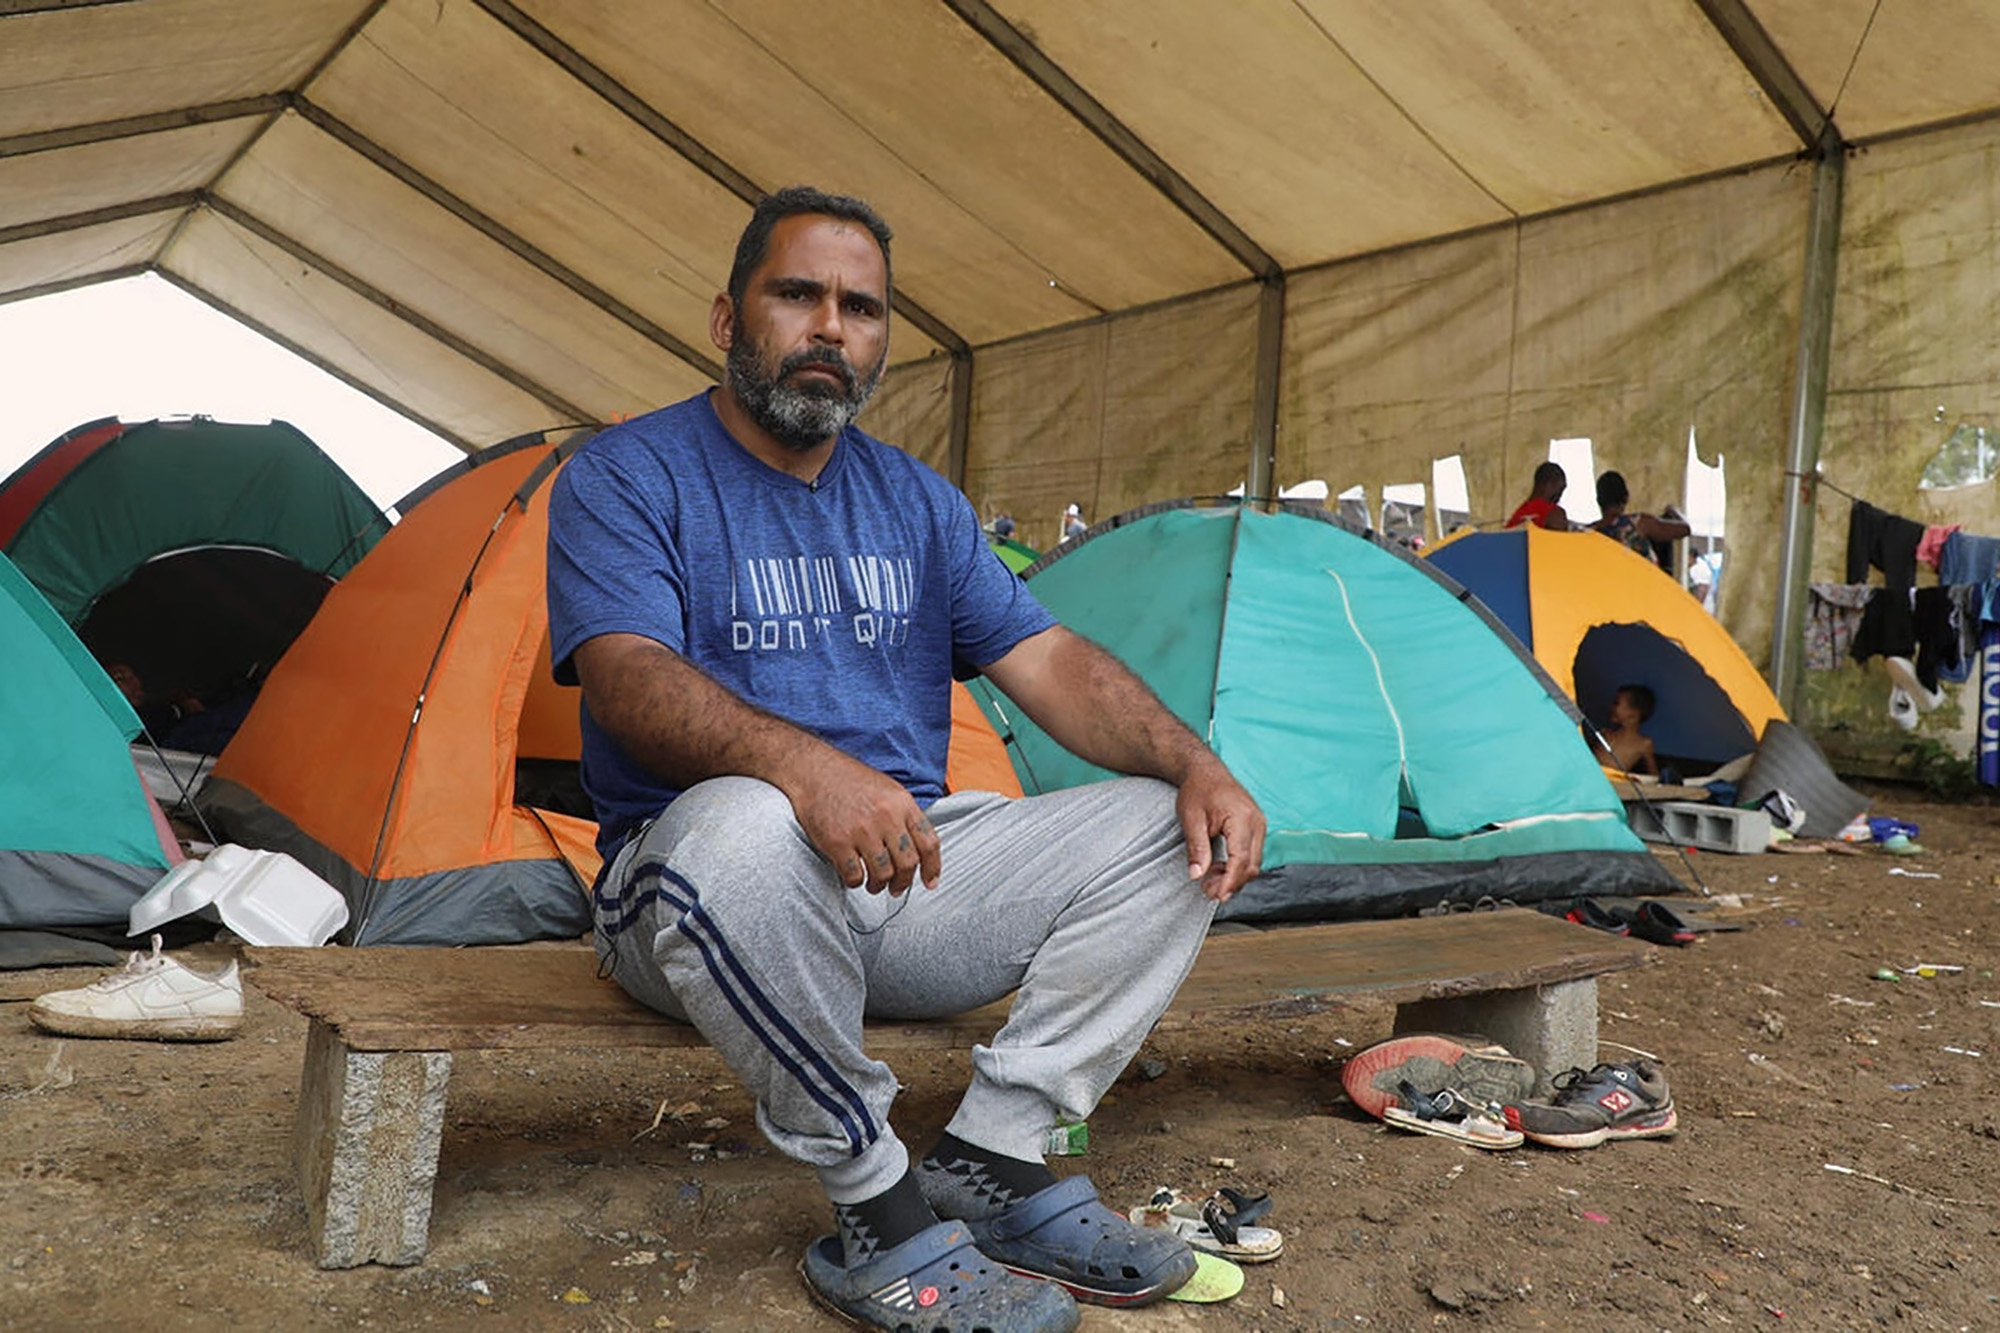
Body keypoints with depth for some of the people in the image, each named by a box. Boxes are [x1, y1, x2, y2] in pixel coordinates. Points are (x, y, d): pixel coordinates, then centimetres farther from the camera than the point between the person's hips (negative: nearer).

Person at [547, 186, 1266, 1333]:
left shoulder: (919, 502, 14)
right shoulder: (627, 476, -2)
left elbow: (1051, 662, 7)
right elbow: (630, 680, -19)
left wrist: (1194, 764, -12)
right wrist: (804, 763, -40)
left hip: (912, 870, 5)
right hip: (689, 882, -5)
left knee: (1176, 830, -9)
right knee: (746, 829, -41)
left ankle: (992, 1158, -9)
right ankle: (879, 1215, -20)